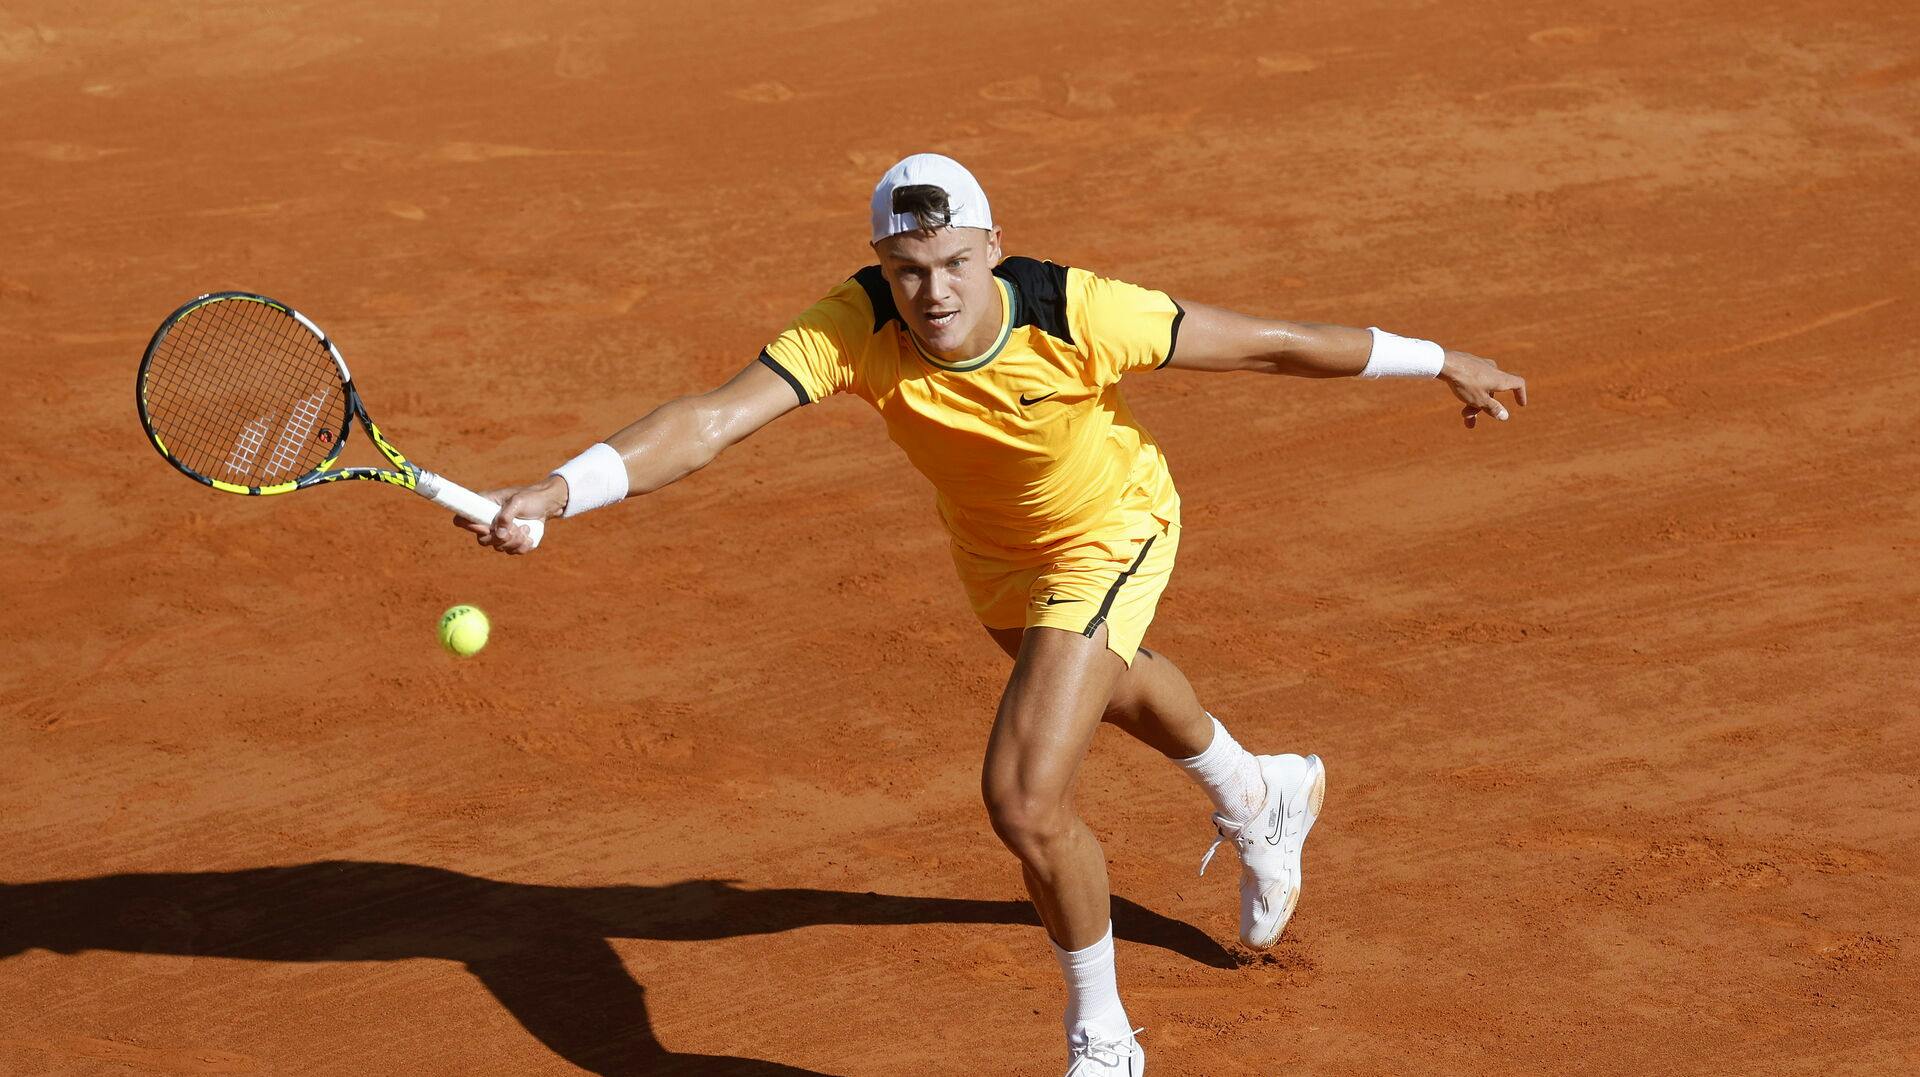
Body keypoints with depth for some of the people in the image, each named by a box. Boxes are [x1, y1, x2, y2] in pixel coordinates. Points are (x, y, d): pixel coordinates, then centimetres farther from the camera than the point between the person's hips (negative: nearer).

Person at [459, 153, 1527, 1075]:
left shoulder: (1078, 315, -39)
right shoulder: (853, 327, -34)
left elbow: (1270, 343, -27)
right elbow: (712, 419, -44)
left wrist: (1444, 362, -16)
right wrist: (558, 491, -60)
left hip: (1110, 532, -5)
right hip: (989, 550, 5)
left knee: (1026, 799, -19)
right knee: (1106, 682, 35)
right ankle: (1261, 799, 71)